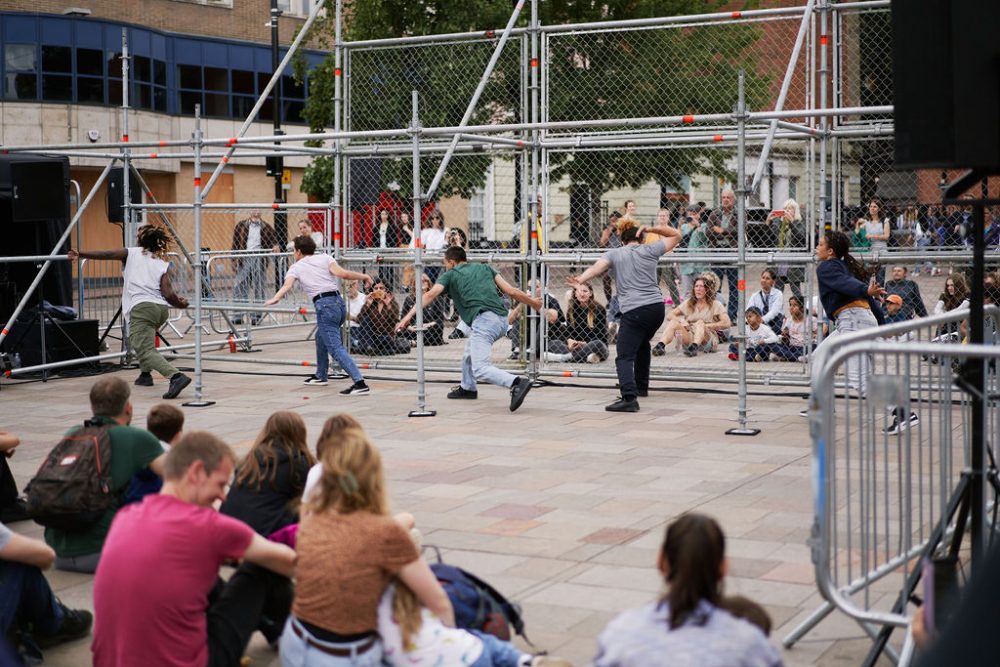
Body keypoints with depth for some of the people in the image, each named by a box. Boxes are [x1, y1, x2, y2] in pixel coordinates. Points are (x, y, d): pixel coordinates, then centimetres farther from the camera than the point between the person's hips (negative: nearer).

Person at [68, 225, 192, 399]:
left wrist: (80, 254, -3)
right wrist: (180, 303, 23)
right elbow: (168, 294, 4)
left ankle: (176, 376, -37)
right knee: (141, 340, 36)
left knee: (146, 351, -17)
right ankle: (145, 374, 34)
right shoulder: (162, 265, 17)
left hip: (141, 308, -6)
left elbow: (107, 254, -3)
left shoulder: (131, 253, 13)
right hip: (162, 308, 6)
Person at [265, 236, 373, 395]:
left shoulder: (296, 267, 11)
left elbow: (287, 285, -9)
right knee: (321, 337, 30)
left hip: (324, 305, -6)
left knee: (336, 348, -12)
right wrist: (364, 276, 9)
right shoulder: (324, 258, 17)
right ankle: (320, 376, 42)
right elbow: (342, 273, 1)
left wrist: (275, 298, -22)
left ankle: (360, 383, -27)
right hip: (339, 301, 6)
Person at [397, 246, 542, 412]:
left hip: (484, 320, -7)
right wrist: (532, 302, 30)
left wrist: (408, 316, -7)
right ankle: (467, 388, 47)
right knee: (469, 351, 32)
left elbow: (430, 295, -1)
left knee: (480, 370, -15)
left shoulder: (450, 274, 14)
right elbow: (511, 291, 17)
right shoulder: (485, 268, 26)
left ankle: (517, 383, -35)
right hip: (502, 320, 7)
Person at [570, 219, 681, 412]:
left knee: (624, 358, -10)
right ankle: (641, 387, 42)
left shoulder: (614, 254, 7)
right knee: (642, 345, 31)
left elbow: (597, 267, -13)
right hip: (657, 307, 5)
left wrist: (580, 279, -27)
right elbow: (676, 235, 24)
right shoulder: (650, 250, 12)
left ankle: (630, 397, -31)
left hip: (634, 311, -5)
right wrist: (652, 229, 13)